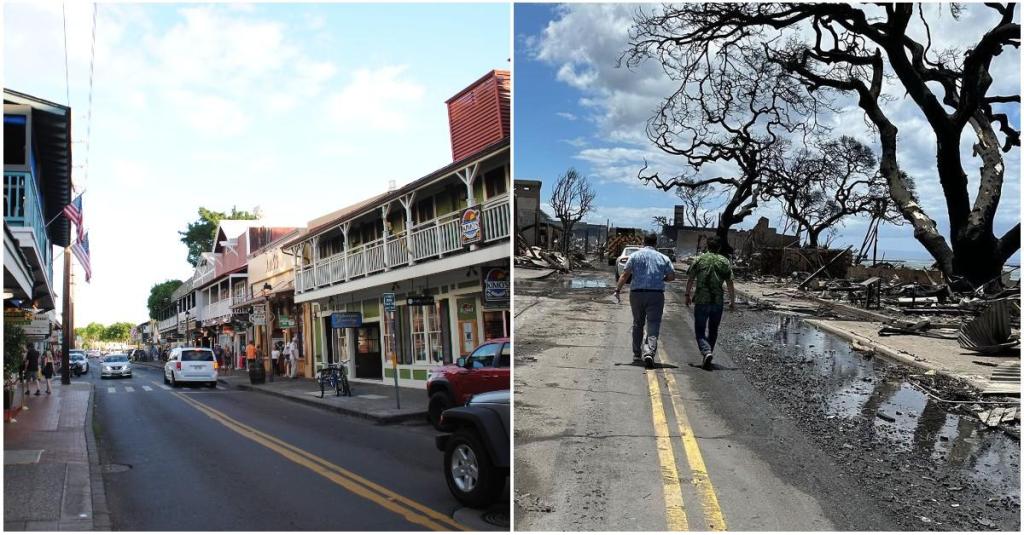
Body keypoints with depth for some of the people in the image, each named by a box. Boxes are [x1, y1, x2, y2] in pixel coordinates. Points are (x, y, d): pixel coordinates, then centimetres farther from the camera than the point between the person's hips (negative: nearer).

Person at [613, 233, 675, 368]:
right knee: (653, 325, -3)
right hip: (656, 294, -1)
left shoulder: (635, 255, 5)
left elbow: (625, 274, -4)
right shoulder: (663, 258, 7)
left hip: (637, 293, 1)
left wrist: (618, 289, -4)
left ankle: (637, 354, 22)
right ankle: (649, 352, -24)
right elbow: (672, 276, 6)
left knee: (638, 324, 15)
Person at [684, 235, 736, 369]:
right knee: (713, 330, 17)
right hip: (718, 301, 1)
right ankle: (708, 354, 22)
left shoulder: (699, 259, 2)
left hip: (701, 301, -1)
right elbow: (730, 284, 0)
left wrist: (687, 295, 14)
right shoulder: (725, 262, 3)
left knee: (700, 331, 3)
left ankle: (707, 352, -20)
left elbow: (690, 279, 3)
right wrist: (732, 301, 6)